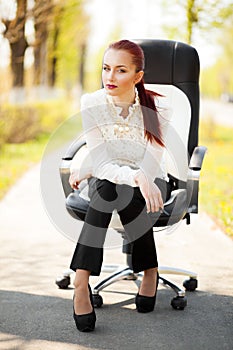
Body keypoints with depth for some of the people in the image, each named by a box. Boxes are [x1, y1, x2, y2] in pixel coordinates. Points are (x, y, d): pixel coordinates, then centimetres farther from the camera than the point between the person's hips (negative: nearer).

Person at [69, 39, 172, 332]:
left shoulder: (157, 107, -17)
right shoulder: (91, 104, -13)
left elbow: (151, 168, -19)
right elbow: (102, 165, -19)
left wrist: (89, 171, -18)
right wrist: (135, 176, -41)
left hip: (150, 183, -1)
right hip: (106, 183, 1)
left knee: (126, 193, -34)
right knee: (107, 185, -34)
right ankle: (82, 280, -40)